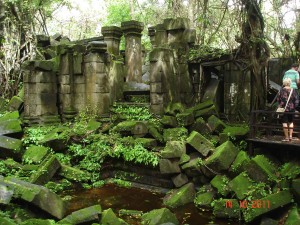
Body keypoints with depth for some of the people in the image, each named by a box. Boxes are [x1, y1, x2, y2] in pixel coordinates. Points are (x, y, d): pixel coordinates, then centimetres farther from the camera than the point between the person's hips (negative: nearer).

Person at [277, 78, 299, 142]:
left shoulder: (282, 90, -6)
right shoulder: (293, 91, -2)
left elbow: (278, 99, 0)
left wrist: (280, 105, 16)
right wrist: (294, 106, 10)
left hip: (283, 108, -2)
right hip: (291, 108, 3)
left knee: (284, 122, 1)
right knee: (291, 122, 18)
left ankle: (286, 137, 2)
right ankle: (290, 136, 14)